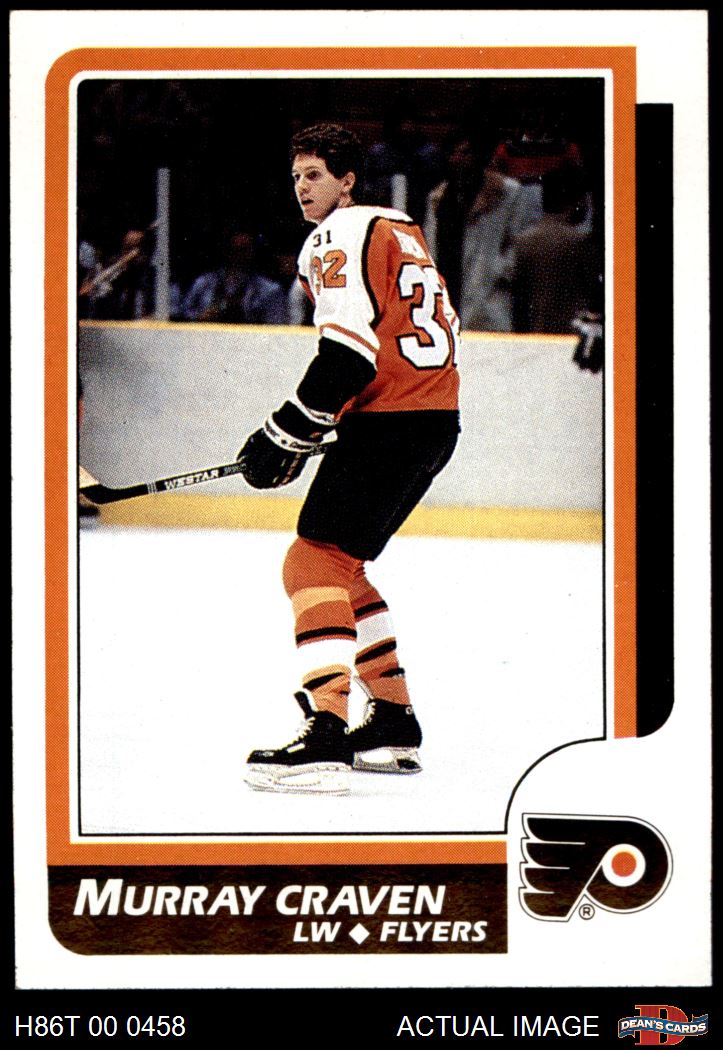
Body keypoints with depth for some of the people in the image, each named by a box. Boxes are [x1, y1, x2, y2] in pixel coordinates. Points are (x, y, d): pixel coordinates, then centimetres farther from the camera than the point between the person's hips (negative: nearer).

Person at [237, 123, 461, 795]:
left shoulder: (343, 235, -7)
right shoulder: (394, 230, 24)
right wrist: (308, 429, 22)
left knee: (313, 561, -13)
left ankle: (326, 734, -25)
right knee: (340, 567, 19)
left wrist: (284, 435, -16)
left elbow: (349, 353, -19)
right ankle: (394, 723, 21)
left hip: (389, 422, -10)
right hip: (435, 419, 10)